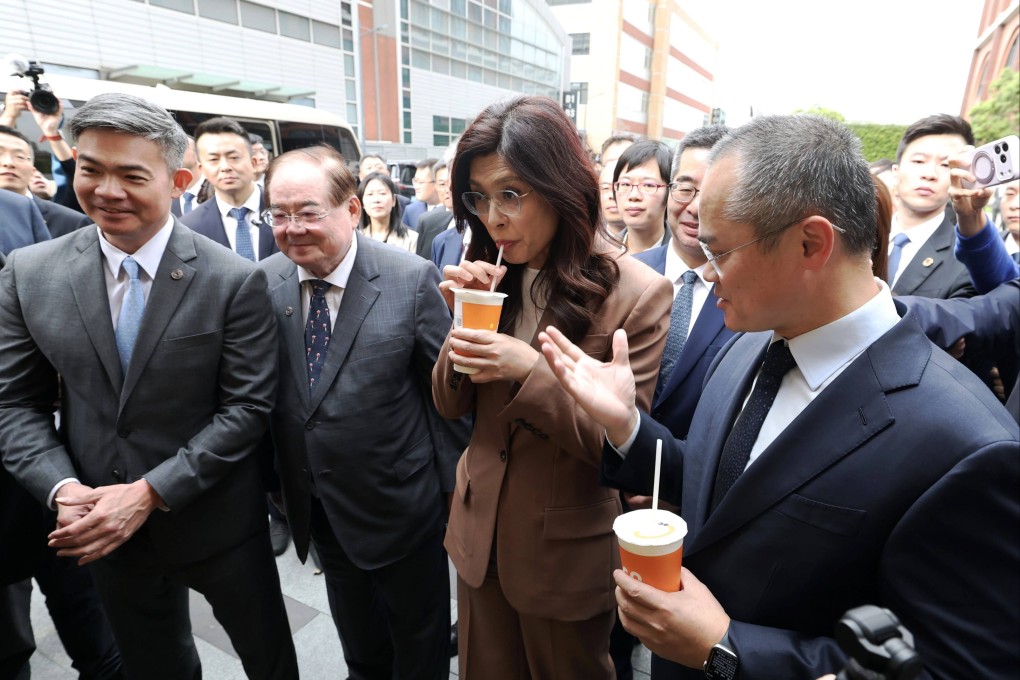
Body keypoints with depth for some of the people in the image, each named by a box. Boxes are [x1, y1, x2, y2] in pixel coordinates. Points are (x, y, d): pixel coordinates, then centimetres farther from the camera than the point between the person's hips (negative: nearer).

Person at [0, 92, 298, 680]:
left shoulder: (235, 281, -16)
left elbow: (247, 406, -16)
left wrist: (149, 493, -19)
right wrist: (63, 489, -15)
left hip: (216, 520, -2)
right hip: (102, 527, 3)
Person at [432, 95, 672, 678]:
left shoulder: (637, 293, -20)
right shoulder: (492, 277, -4)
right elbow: (451, 406, -1)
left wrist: (530, 371, -31)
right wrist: (463, 319, -18)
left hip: (567, 553, -4)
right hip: (480, 534, 5)